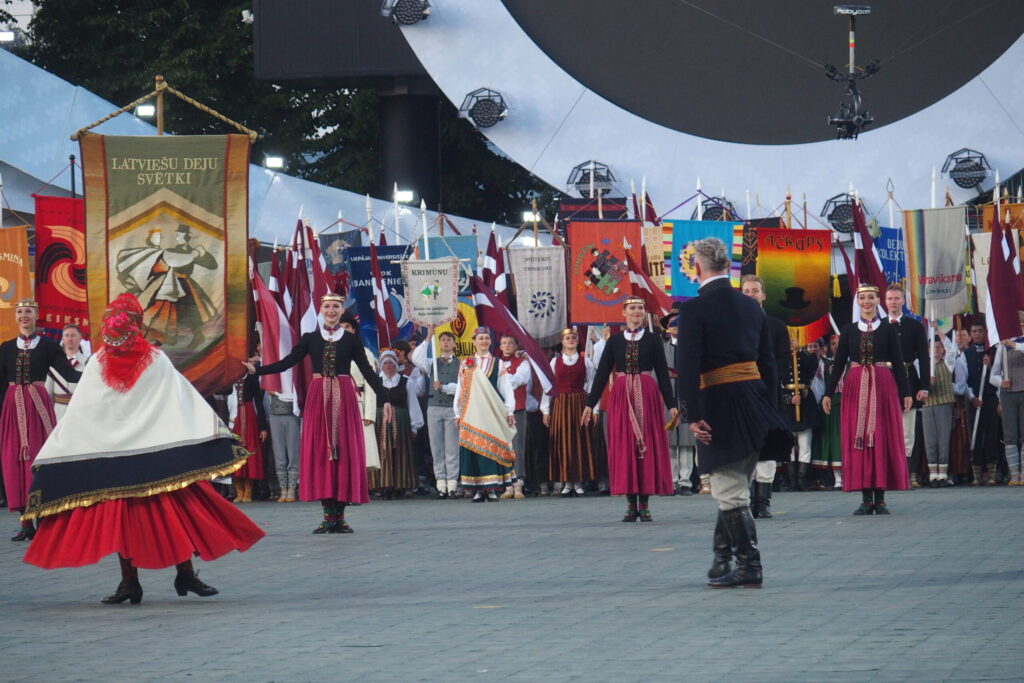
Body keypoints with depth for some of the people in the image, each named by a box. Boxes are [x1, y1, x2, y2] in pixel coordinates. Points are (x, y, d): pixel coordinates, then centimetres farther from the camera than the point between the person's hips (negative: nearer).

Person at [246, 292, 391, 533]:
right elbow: (287, 362, 3)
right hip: (318, 397, 1)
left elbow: (367, 370, 5)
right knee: (319, 453, -4)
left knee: (345, 452, -3)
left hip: (344, 397, -1)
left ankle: (340, 516, 1)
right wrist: (257, 370, -7)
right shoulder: (310, 339, 8)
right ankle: (328, 515, -1)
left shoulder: (351, 340, 7)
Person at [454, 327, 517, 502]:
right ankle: (478, 490, -1)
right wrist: (458, 413, 6)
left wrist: (509, 411, -2)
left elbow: (506, 389, 6)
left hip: (492, 413, -1)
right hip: (471, 413, 1)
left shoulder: (498, 364, 10)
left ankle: (492, 489, -4)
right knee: (473, 448, -3)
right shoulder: (466, 364, 13)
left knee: (492, 448, -6)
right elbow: (460, 390, 12)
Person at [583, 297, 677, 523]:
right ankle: (632, 504, 4)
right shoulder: (614, 341, 8)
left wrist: (671, 405, -2)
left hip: (647, 396, -1)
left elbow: (663, 374, 4)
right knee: (623, 447, -1)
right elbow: (602, 374, 8)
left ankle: (644, 504, 3)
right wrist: (590, 404, 3)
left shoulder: (652, 341, 5)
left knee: (648, 446, -2)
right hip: (621, 396, 1)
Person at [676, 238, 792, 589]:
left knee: (730, 492, -2)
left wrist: (692, 415, -14)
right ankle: (723, 560, 20)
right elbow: (768, 362, 13)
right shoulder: (751, 307, 11)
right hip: (754, 404, 6)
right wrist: (769, 410, 16)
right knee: (734, 489, 15)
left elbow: (688, 366, -14)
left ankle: (749, 566, -3)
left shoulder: (694, 309, -9)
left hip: (718, 405, -6)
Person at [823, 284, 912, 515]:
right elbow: (838, 364, 8)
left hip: (883, 387, -1)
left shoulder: (888, 330, 5)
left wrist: (906, 393, -4)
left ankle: (880, 498, 2)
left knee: (883, 438, -2)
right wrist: (828, 393, 3)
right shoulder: (849, 331, 9)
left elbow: (898, 364, 3)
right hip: (855, 388, 1)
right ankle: (866, 498, 2)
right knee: (857, 438, -2)